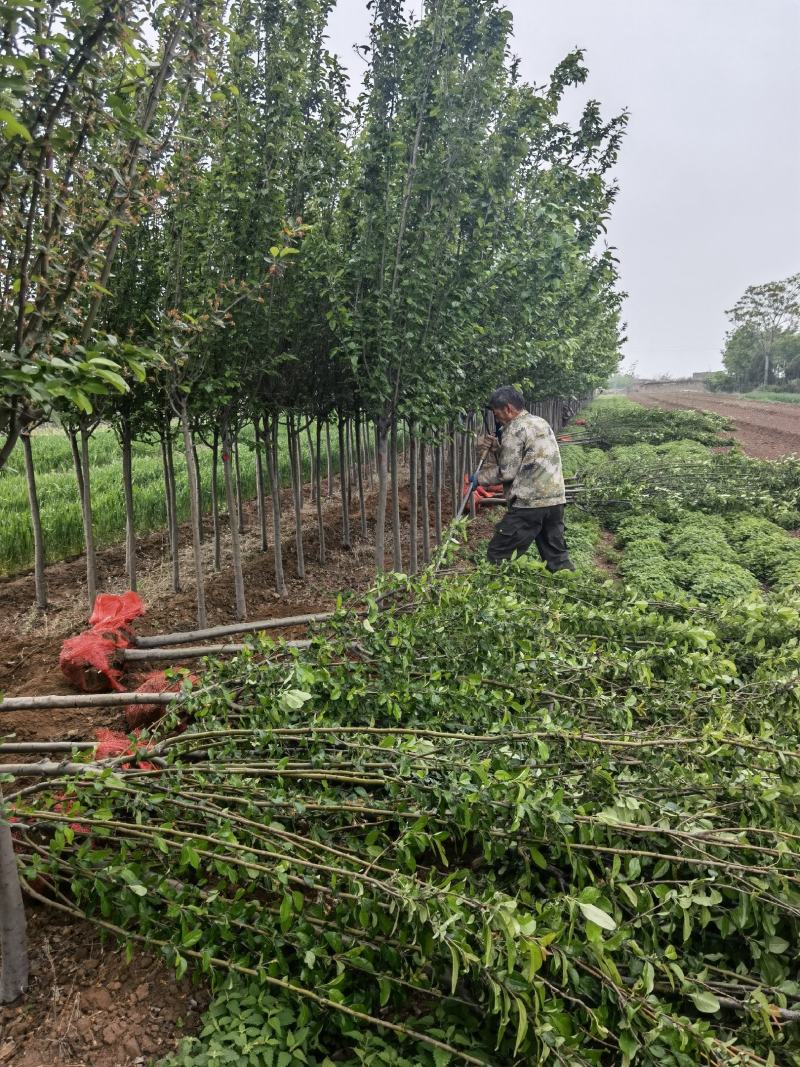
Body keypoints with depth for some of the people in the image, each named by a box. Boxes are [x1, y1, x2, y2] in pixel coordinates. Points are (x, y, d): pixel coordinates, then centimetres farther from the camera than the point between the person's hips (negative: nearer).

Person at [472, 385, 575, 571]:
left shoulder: (515, 429, -7)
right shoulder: (541, 423, 20)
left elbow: (507, 472, -10)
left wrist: (479, 478, 3)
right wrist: (494, 448, 12)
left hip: (530, 503, -9)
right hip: (556, 500, 9)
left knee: (497, 556, -1)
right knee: (557, 556, 15)